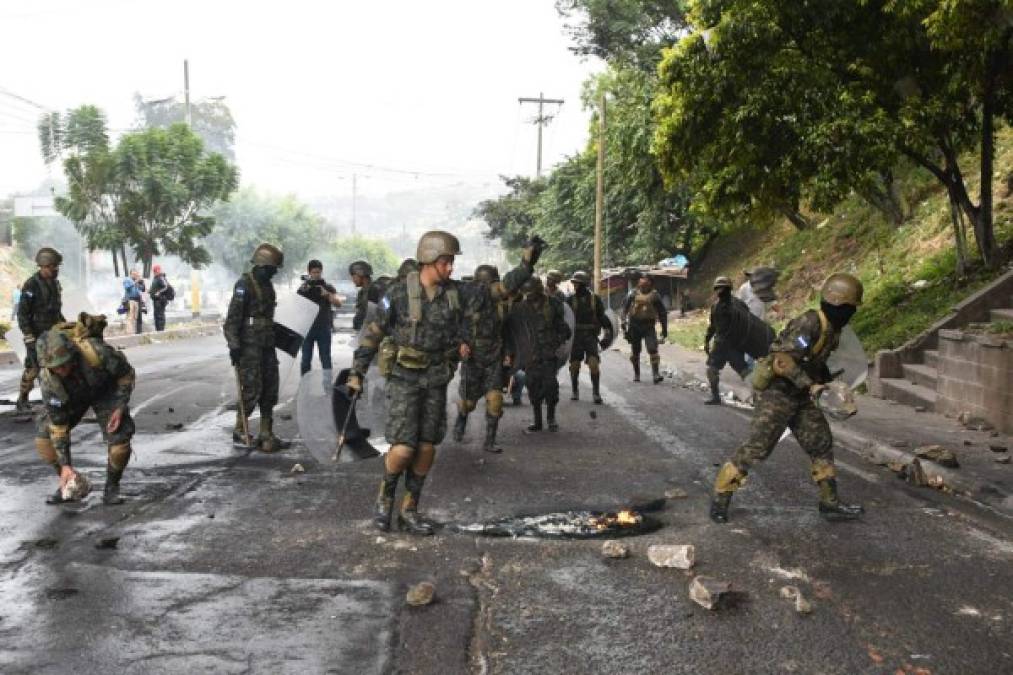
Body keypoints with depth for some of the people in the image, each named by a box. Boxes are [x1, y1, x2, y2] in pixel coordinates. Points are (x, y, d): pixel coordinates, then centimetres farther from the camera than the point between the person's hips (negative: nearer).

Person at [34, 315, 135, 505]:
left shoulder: (95, 352, -40)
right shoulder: (49, 380, -31)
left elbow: (126, 372, -19)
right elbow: (58, 423, -23)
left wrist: (121, 407, -24)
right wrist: (65, 465, -23)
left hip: (106, 390, -2)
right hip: (72, 397, 2)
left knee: (120, 439, -20)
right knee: (44, 436, -13)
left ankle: (112, 488, 3)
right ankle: (68, 483, 8)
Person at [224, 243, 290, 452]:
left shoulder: (267, 285, 16)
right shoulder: (244, 284, -11)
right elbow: (232, 317, -15)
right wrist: (234, 345, -20)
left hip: (267, 346, 8)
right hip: (249, 346, -8)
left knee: (270, 390, 6)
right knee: (252, 389, -7)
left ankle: (266, 435, 12)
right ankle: (239, 432, 9)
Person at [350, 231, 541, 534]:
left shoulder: (455, 292, -1)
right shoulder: (399, 293, -12)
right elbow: (373, 333, -4)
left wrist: (526, 263, -3)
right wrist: (356, 373, -3)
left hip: (436, 380, 4)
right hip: (404, 378, -4)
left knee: (427, 447, 5)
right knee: (403, 448, -11)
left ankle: (409, 510, 20)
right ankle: (385, 497, 17)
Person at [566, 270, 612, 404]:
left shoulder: (595, 299, 2)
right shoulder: (570, 300, 3)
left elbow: (602, 317, 7)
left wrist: (608, 332, -2)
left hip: (591, 336, -1)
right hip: (575, 336, 1)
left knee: (594, 363, -13)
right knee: (574, 365, 5)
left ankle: (596, 392, -5)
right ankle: (574, 392, 22)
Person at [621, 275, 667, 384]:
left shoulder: (654, 295, 2)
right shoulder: (633, 294, 2)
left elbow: (662, 312, 9)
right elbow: (625, 308, 4)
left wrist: (664, 328, 8)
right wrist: (623, 321, -8)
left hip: (649, 326, -1)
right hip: (634, 325, 1)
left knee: (653, 349, -16)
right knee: (635, 351, 10)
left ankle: (656, 374, -17)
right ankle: (636, 374, 24)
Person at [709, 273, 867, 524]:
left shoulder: (831, 328, 8)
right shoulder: (810, 323, -22)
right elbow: (784, 361, -29)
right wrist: (811, 385, -28)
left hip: (800, 397, 9)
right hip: (777, 393, -9)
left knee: (821, 445, 9)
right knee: (756, 448, -7)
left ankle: (830, 503, 19)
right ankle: (720, 497, 4)